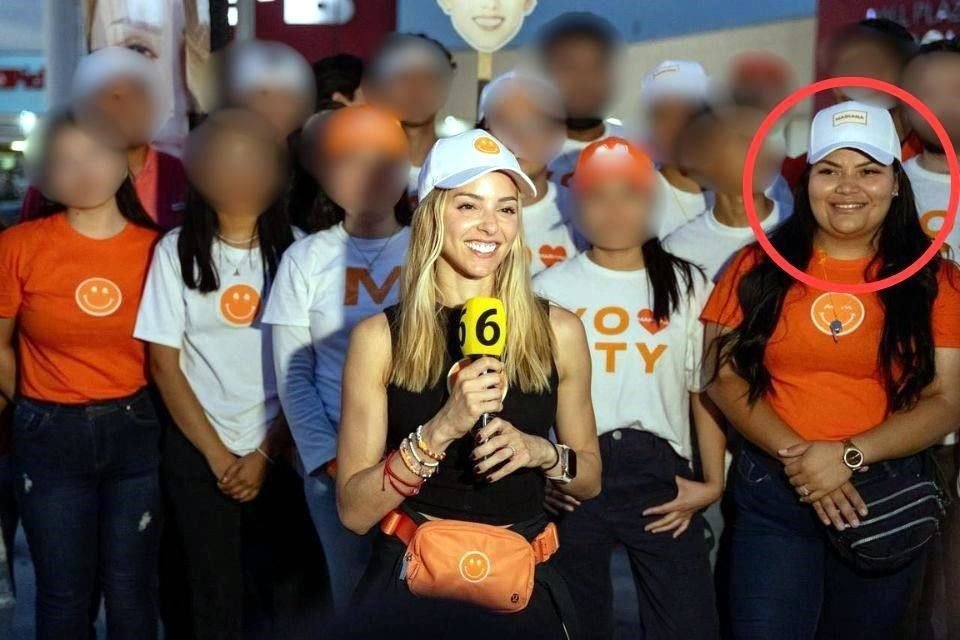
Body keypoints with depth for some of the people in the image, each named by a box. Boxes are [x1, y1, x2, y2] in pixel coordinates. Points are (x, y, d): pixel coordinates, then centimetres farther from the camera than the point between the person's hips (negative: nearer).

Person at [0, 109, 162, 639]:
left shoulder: (153, 249, -4)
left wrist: (130, 410, 4)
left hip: (136, 434, 1)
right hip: (51, 438, 0)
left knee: (132, 592, 9)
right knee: (65, 594, 9)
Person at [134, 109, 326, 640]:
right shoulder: (177, 251, -2)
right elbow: (165, 364, -1)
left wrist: (266, 453, -6)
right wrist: (217, 456, -5)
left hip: (282, 450, 0)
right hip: (197, 451, 1)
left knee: (292, 590, 0)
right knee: (214, 595, 10)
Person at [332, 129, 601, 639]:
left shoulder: (558, 332, -3)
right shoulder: (379, 338, -8)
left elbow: (590, 478, 8)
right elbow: (353, 511, -10)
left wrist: (542, 453, -12)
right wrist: (439, 430, -22)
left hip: (521, 583, 2)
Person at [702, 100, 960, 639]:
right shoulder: (760, 267, 2)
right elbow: (724, 377, -1)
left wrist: (850, 455, -18)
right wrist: (793, 453, -15)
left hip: (887, 496, 1)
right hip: (772, 493, -1)